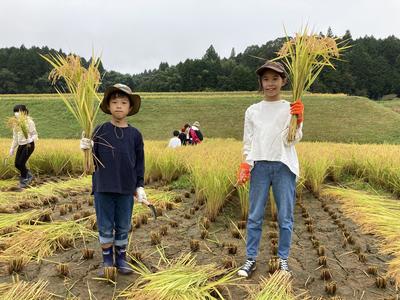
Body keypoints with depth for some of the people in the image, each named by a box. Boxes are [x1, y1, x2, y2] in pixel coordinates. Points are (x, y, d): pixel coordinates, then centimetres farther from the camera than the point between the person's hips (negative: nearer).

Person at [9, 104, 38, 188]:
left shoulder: (29, 122, -14)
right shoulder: (15, 122, 4)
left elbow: (35, 134, -10)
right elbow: (15, 136, 14)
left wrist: (31, 139, -32)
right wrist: (12, 148, 16)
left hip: (29, 145, -7)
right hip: (21, 145, 7)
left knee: (21, 163, -9)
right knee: (17, 164, 3)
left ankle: (24, 180, 15)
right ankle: (29, 175, 28)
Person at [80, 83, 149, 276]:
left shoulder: (135, 134, 0)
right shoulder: (100, 131, -3)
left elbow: (139, 163, 6)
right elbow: (93, 161, 0)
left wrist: (140, 187, 4)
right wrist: (87, 149, -20)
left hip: (126, 190, 1)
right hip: (103, 188, -1)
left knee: (123, 227, 12)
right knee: (105, 227, 10)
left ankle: (121, 260, 28)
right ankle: (107, 261, 26)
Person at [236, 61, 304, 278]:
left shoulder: (291, 109, 5)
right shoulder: (252, 111, 10)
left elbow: (293, 139, -3)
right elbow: (248, 142, 9)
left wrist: (298, 120, -18)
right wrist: (244, 167, -1)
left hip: (284, 166, -1)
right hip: (259, 166, 1)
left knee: (285, 217, 5)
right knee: (255, 216, 5)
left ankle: (283, 259, 17)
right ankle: (251, 259, 13)